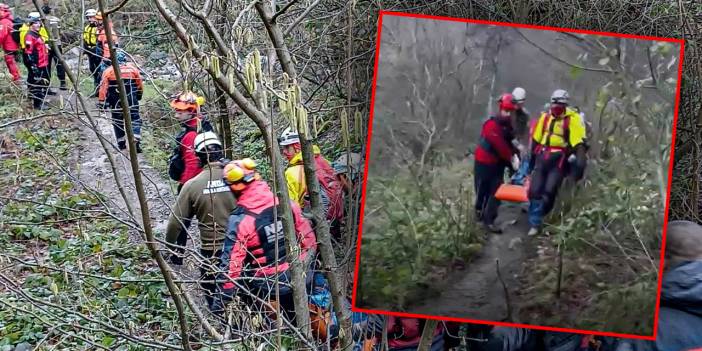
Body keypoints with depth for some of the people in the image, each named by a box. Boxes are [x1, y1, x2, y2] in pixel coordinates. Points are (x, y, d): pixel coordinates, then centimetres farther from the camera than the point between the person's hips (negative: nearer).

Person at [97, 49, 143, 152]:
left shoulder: (108, 71, -3)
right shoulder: (133, 69, 3)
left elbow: (103, 87, -7)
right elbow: (140, 85, 11)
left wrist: (101, 101, -3)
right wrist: (139, 95, 28)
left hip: (116, 102, 0)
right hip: (131, 101, 0)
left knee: (118, 121, 14)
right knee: (135, 120, 3)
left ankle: (121, 144, 18)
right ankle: (136, 142, -14)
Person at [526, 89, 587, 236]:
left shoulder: (573, 119, -7)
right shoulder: (545, 117, 7)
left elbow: (579, 144, -13)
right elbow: (536, 140, 17)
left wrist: (580, 164, -22)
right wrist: (532, 158, 22)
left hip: (559, 160, -4)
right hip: (542, 158, 5)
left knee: (549, 191, -14)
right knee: (535, 190, -3)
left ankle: (542, 215, 10)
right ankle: (535, 224, 4)